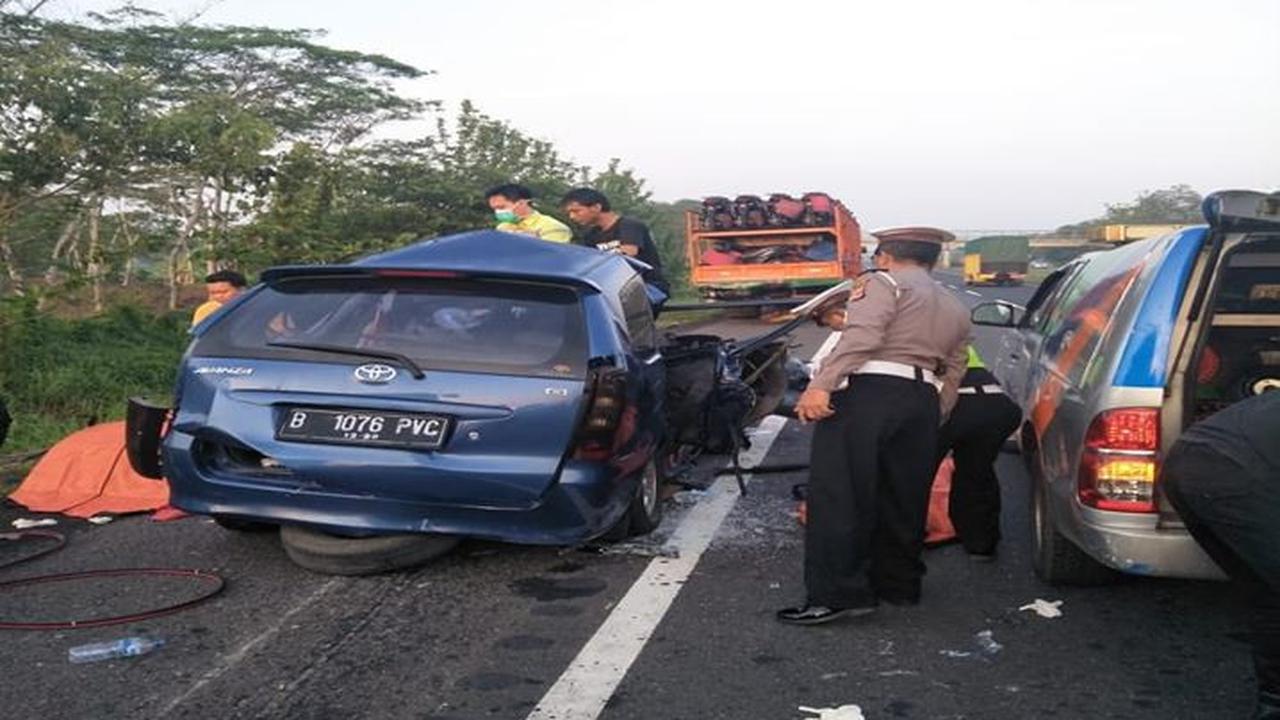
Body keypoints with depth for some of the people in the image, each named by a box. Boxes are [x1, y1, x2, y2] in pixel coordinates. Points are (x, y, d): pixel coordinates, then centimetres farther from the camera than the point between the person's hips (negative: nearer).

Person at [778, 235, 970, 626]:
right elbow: (952, 376, 21)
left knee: (839, 495, -6)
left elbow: (862, 336, -14)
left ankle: (836, 594, -9)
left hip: (868, 392, -7)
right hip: (923, 401, 7)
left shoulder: (883, 282, 4)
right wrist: (931, 423, 22)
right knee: (903, 499, 16)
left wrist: (821, 385, -21)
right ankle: (899, 584, 25)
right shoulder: (956, 309, 26)